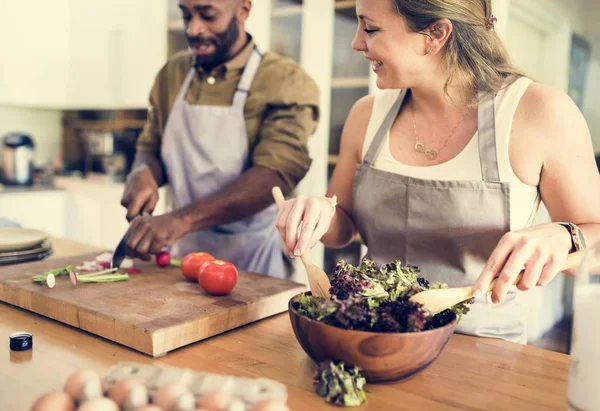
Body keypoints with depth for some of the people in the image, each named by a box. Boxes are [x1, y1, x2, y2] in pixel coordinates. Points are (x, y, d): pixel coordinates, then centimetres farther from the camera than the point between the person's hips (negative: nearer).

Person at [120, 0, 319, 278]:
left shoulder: (286, 82, -13)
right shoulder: (172, 73, 4)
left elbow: (275, 176, -24)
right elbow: (149, 147, 12)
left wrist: (182, 219, -34)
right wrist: (143, 173, -12)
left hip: (249, 258, -4)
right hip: (180, 252, 5)